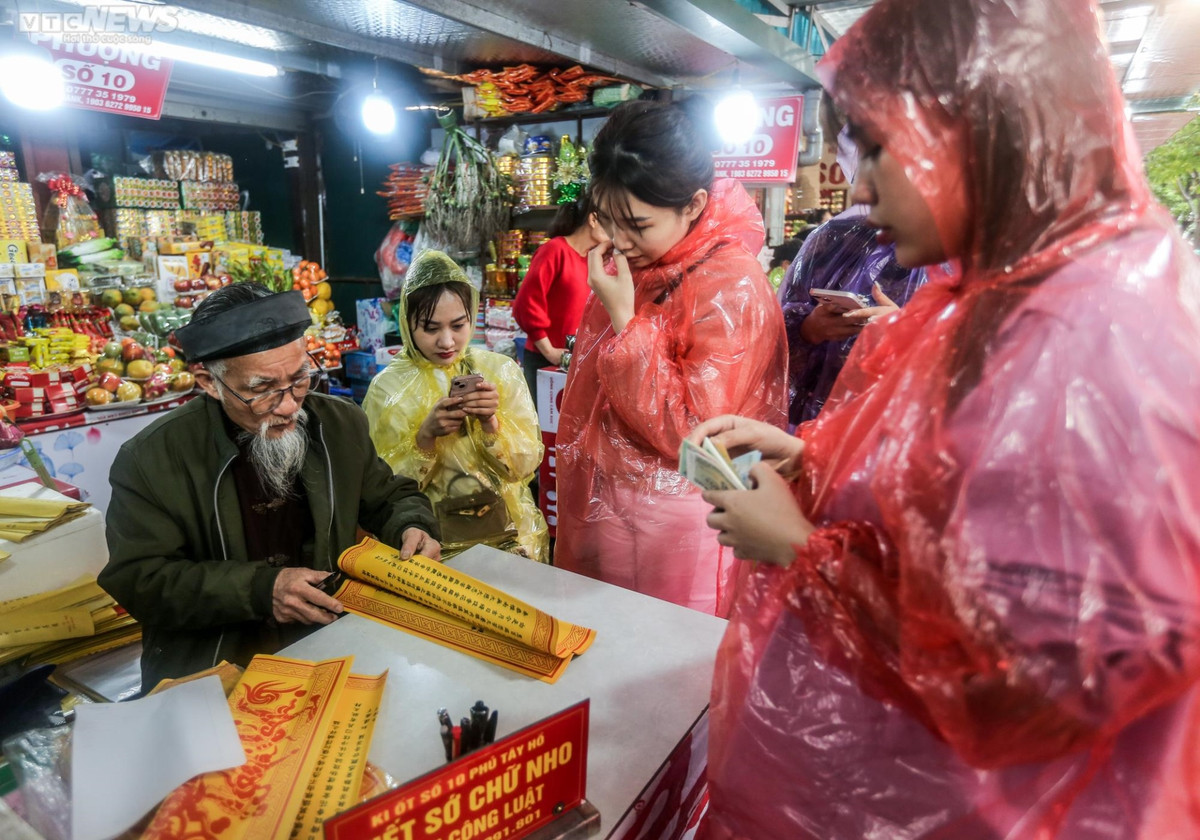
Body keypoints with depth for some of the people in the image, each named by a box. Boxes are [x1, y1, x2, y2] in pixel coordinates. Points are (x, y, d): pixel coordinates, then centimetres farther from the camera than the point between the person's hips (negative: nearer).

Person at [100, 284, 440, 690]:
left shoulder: (343, 424, -1)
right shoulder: (150, 458, -9)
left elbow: (391, 497, 13)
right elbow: (139, 580, -8)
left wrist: (412, 529, -10)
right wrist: (261, 589, -20)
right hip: (210, 669, -2)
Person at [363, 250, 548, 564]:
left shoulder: (501, 370, 0)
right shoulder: (387, 387, -3)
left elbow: (527, 465, -2)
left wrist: (491, 423, -18)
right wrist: (425, 435, -19)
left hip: (508, 533, 1)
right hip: (428, 541, -1)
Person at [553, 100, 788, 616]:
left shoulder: (732, 286, -19)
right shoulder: (632, 263, 5)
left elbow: (688, 431, -22)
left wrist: (624, 318, -23)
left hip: (671, 528, -7)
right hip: (601, 511, 8)